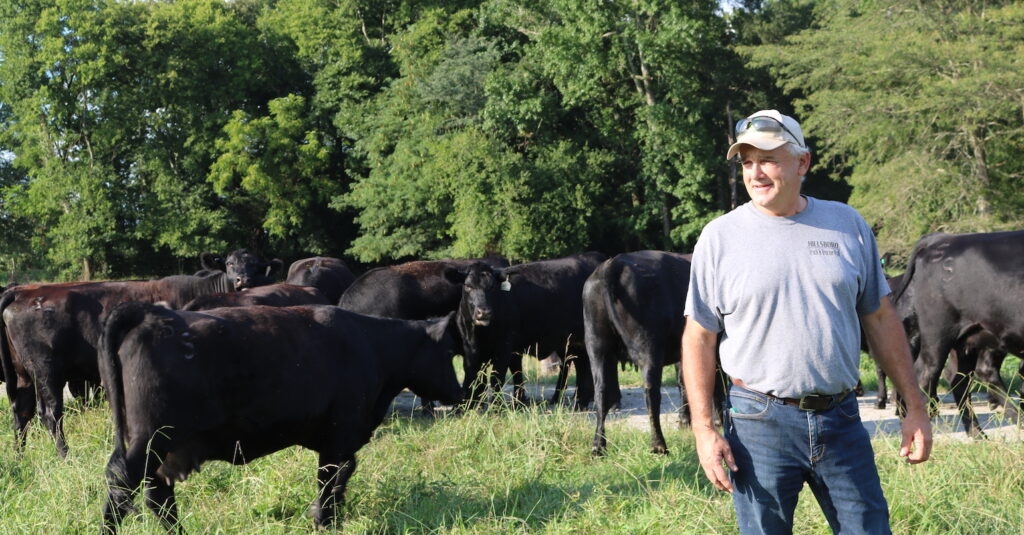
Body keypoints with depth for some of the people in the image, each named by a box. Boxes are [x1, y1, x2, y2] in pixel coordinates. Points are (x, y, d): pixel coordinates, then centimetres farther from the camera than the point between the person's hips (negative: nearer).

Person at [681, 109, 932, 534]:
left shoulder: (847, 225, 6)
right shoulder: (721, 236, -1)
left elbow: (881, 319, 11)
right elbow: (699, 337, 1)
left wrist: (915, 408, 8)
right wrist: (703, 429, -6)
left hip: (841, 420, 2)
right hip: (760, 422, -2)